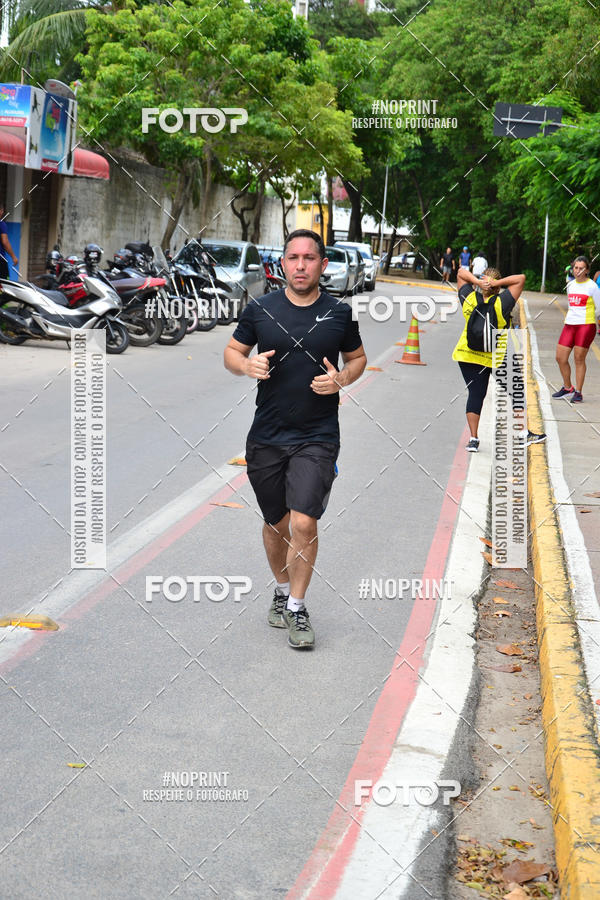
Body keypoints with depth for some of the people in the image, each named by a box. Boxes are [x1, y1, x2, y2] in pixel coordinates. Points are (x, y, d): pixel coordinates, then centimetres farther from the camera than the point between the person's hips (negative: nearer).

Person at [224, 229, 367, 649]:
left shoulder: (340, 313, 1)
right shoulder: (260, 309, 1)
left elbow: (358, 358, 15)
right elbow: (232, 352, 10)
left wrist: (342, 379, -7)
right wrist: (248, 365, -13)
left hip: (318, 437, -2)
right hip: (267, 437, 2)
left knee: (304, 522, -14)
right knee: (276, 524, 12)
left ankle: (297, 607, 5)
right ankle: (282, 589, 38)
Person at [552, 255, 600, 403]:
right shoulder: (570, 285, 13)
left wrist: (587, 319, 8)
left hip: (586, 325, -6)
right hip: (569, 325, 6)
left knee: (579, 359, -4)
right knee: (560, 357, 3)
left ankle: (578, 392, 8)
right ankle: (567, 387, 23)